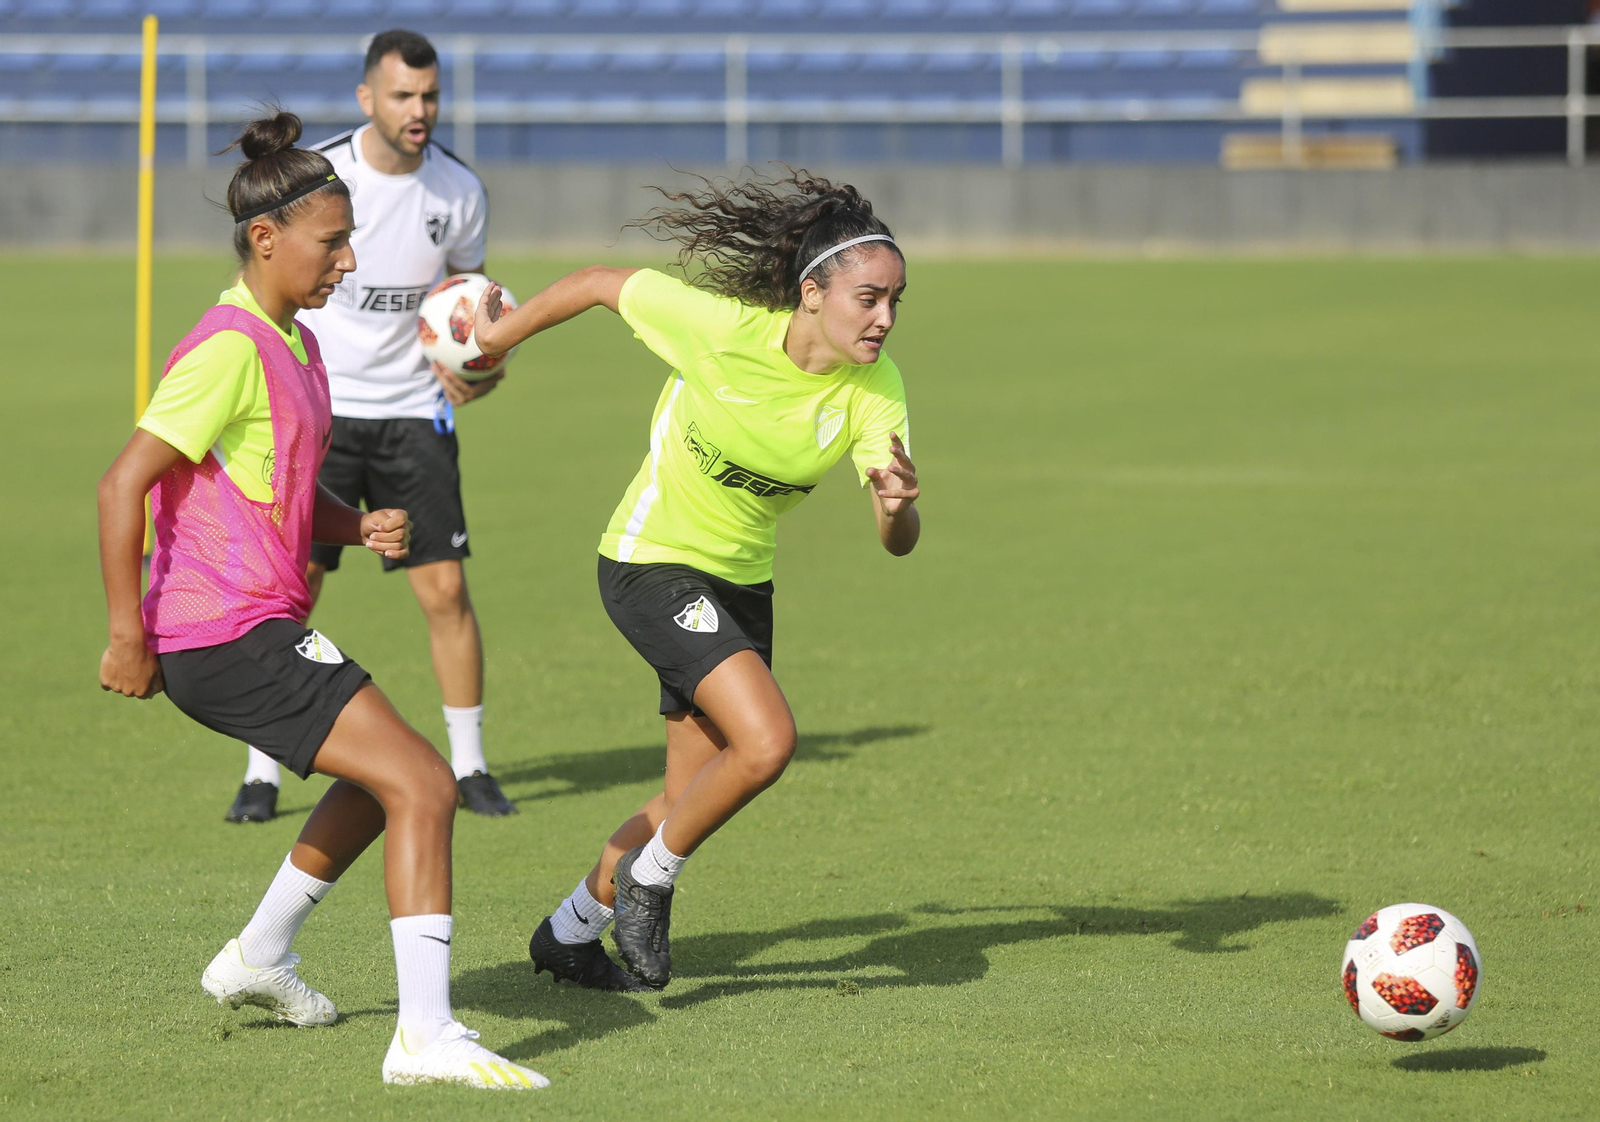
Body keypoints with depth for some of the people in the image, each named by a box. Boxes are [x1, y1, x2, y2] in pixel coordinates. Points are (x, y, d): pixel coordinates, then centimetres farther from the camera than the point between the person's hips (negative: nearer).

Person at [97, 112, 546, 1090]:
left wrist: (362, 527, 5)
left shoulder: (296, 346, 15)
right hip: (231, 637, -10)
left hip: (257, 631, 10)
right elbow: (125, 483, -18)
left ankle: (260, 956, 39)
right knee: (423, 783, -16)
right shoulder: (231, 349, -16)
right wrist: (128, 635, -17)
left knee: (385, 775, 28)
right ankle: (427, 1034, -22)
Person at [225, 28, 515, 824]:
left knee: (445, 588, -4)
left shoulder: (459, 192, -2)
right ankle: (261, 773, 3)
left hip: (414, 410, 2)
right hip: (316, 406, -2)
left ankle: (469, 766, 9)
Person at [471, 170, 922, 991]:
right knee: (767, 742, -23)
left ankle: (569, 933, 34)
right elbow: (600, 284, -11)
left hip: (740, 581, 6)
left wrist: (897, 506, -44)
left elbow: (897, 542, -20)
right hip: (653, 562, -6)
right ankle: (647, 879, 1)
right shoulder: (723, 327, -27)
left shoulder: (874, 388, -16)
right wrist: (505, 333, 3)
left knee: (693, 803, 11)